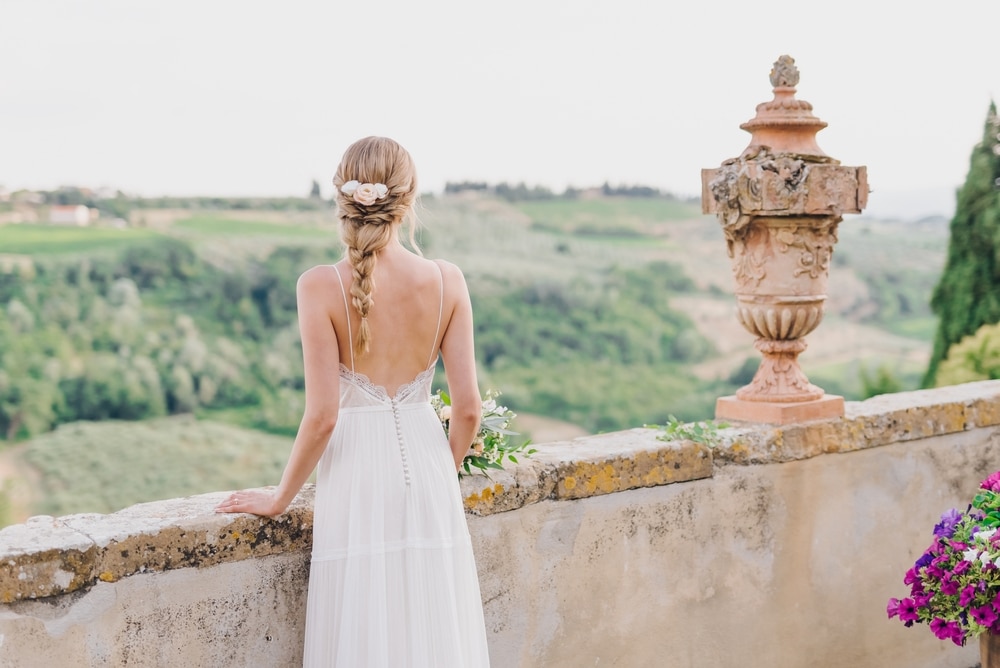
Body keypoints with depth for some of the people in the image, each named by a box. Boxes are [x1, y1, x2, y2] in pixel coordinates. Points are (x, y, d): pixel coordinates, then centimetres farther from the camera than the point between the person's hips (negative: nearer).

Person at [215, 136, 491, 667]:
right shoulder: (447, 281, -5)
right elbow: (468, 408, -2)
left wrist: (280, 499, 1)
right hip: (426, 466, 3)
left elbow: (322, 416, -14)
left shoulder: (321, 286, -13)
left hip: (357, 473, -2)